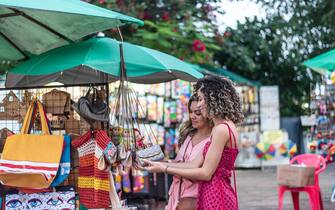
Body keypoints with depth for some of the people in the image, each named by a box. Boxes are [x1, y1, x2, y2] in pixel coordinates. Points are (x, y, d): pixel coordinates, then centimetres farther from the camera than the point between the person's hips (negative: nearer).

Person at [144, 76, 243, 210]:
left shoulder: (222, 129, -15)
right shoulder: (225, 127, 15)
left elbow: (206, 173, -16)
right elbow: (195, 164, 11)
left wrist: (165, 169, -11)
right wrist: (160, 164, 8)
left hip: (216, 198, -9)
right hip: (215, 195, 9)